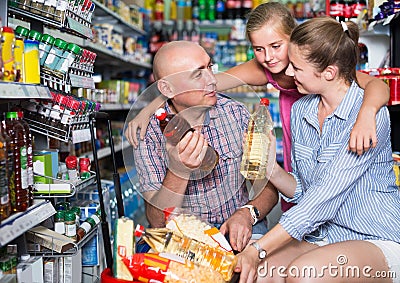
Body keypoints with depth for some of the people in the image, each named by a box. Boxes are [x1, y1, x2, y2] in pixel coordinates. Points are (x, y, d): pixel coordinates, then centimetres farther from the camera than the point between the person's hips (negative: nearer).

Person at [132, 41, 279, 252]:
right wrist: (179, 170, -31)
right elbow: (157, 221, -13)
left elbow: (268, 186, 2)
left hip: (236, 229, 1)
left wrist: (247, 213, -20)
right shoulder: (148, 133, -9)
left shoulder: (236, 114, -2)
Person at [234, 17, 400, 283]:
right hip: (321, 238, 5)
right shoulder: (300, 110, 4)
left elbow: (325, 197, -24)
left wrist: (258, 250, -27)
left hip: (376, 241, -4)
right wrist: (271, 168, -10)